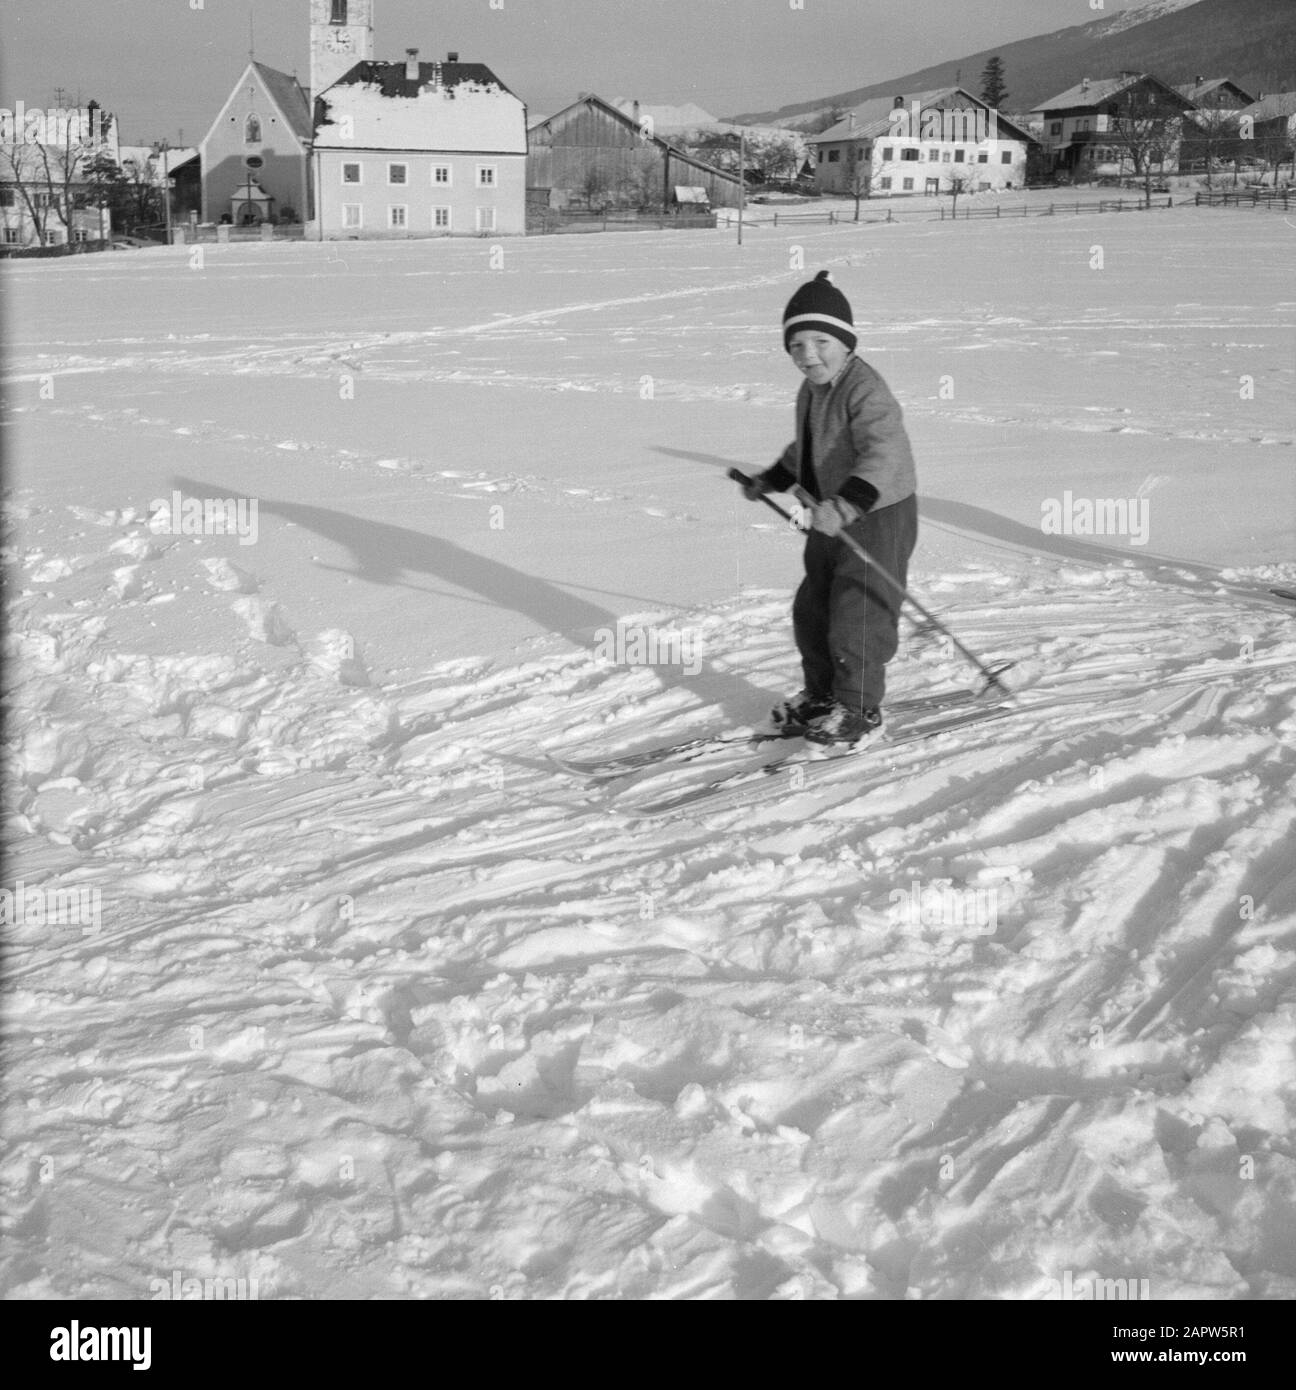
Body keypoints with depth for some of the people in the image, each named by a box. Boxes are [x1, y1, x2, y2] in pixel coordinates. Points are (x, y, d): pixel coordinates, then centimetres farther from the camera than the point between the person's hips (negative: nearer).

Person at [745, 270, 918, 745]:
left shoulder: (865, 392, -24)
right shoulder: (811, 391, 7)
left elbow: (884, 452, -39)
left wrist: (846, 503, -51)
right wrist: (771, 481, 35)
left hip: (878, 517, -10)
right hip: (832, 521, 10)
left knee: (857, 618, -3)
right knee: (812, 611, 17)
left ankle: (859, 708, 14)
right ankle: (821, 694, 35)